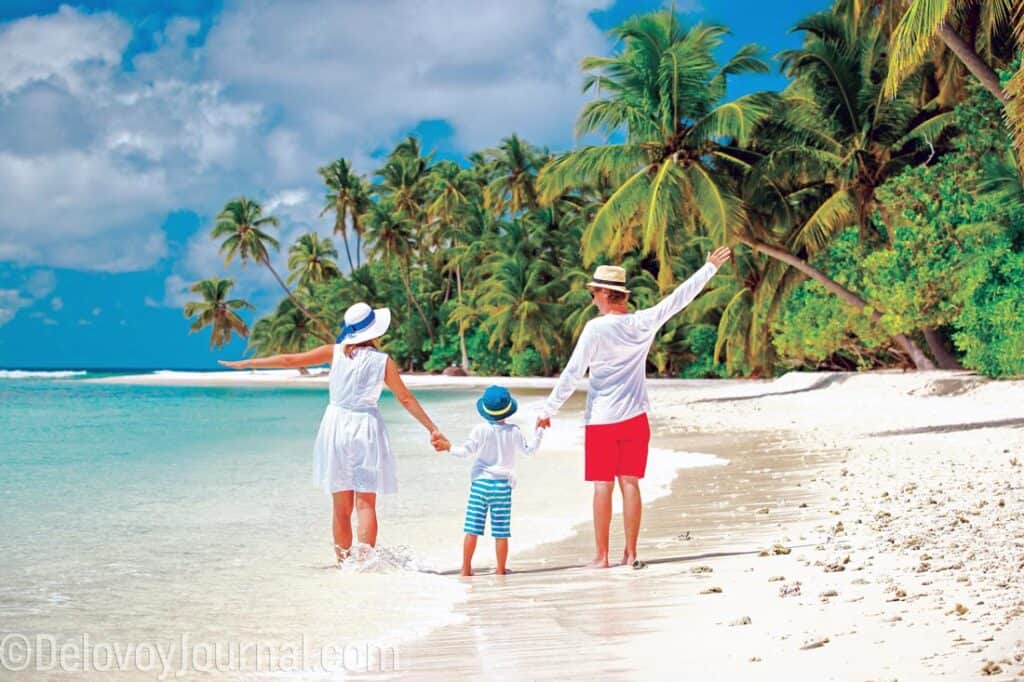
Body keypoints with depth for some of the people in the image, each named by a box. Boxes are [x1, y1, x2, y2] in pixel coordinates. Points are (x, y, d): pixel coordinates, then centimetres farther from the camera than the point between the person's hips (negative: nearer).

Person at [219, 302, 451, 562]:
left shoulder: (336, 352, 0)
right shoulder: (383, 361, -5)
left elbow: (290, 360, 3)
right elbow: (406, 399, -1)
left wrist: (246, 363, 12)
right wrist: (433, 430, 7)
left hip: (336, 426, 2)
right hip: (365, 428, -2)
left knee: (341, 505, 8)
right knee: (365, 503, 3)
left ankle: (344, 561, 12)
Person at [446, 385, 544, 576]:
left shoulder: (480, 430, -5)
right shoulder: (514, 432, 0)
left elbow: (467, 451, -8)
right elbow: (528, 450, 14)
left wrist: (450, 448, 8)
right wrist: (538, 431, 26)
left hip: (480, 482, -1)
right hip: (503, 484, 1)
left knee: (472, 529, 2)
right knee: (501, 532, 3)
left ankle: (466, 568, 3)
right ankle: (501, 569, 6)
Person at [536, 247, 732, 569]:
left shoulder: (596, 328, -13)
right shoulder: (644, 323, -2)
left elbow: (572, 373, -13)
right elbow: (680, 297, 9)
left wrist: (548, 409, -5)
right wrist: (710, 267, 21)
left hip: (602, 420, -4)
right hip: (635, 418, 4)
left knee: (603, 486, 1)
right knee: (630, 484, 7)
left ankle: (601, 555, 3)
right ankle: (630, 554, 9)